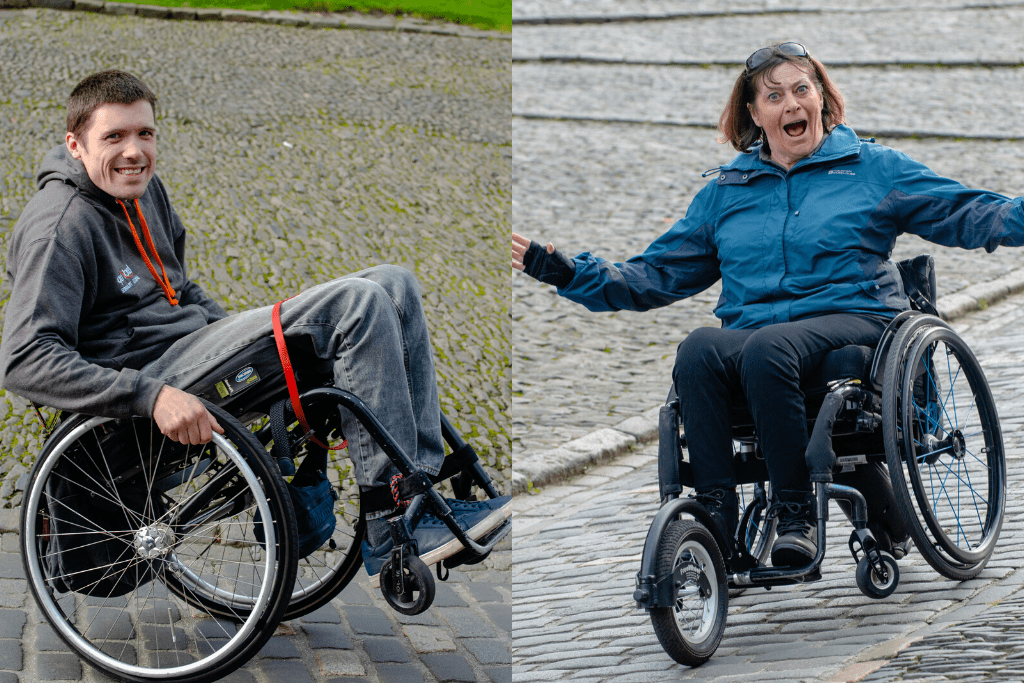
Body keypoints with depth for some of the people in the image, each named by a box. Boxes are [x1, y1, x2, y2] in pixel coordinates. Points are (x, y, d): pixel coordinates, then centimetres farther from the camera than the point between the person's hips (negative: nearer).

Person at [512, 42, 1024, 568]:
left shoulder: (874, 168, 15)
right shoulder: (726, 191, 23)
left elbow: (967, 214, 7)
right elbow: (656, 274, 25)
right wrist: (570, 275, 14)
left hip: (851, 321, -3)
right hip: (750, 333, 3)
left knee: (766, 348, -37)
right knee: (697, 351, -32)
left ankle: (797, 517, -31)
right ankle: (716, 521, -32)